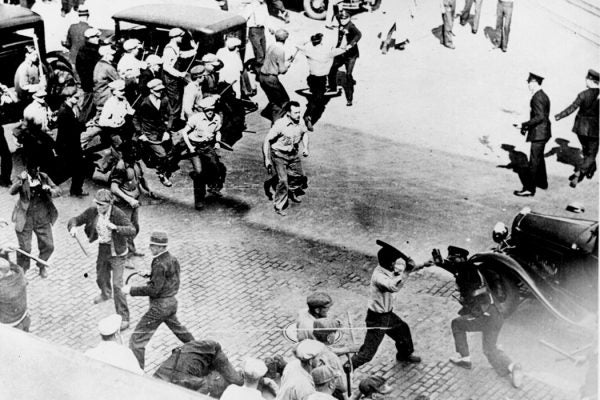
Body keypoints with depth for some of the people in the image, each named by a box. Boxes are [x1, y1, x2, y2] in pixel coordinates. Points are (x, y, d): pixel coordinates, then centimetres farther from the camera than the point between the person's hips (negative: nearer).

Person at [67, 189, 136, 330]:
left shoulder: (118, 214, -26)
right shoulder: (92, 212, -12)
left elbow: (132, 230, -34)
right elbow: (75, 219, -4)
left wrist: (115, 227, -49)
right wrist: (73, 227, -28)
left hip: (117, 253, -6)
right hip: (102, 250, 6)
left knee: (117, 285, -12)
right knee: (101, 278, 28)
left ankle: (124, 317, -4)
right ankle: (105, 294, 64)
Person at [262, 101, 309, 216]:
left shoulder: (300, 124, -8)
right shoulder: (280, 124, -25)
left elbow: (304, 134, 17)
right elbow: (267, 140, -19)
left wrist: (305, 148, 5)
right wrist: (267, 159, -21)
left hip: (294, 154, 6)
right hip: (279, 155, -6)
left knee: (300, 176, 16)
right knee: (283, 180, -13)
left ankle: (291, 191, 48)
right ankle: (278, 206, 3)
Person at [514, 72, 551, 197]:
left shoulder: (537, 98, -20)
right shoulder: (543, 96, 12)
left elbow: (540, 117, -26)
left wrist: (525, 125, -20)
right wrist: (528, 126, 12)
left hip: (539, 134, -11)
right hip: (543, 132, 11)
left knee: (534, 161, -8)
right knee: (539, 158, 24)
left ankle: (529, 189, -7)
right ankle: (542, 182, 38)